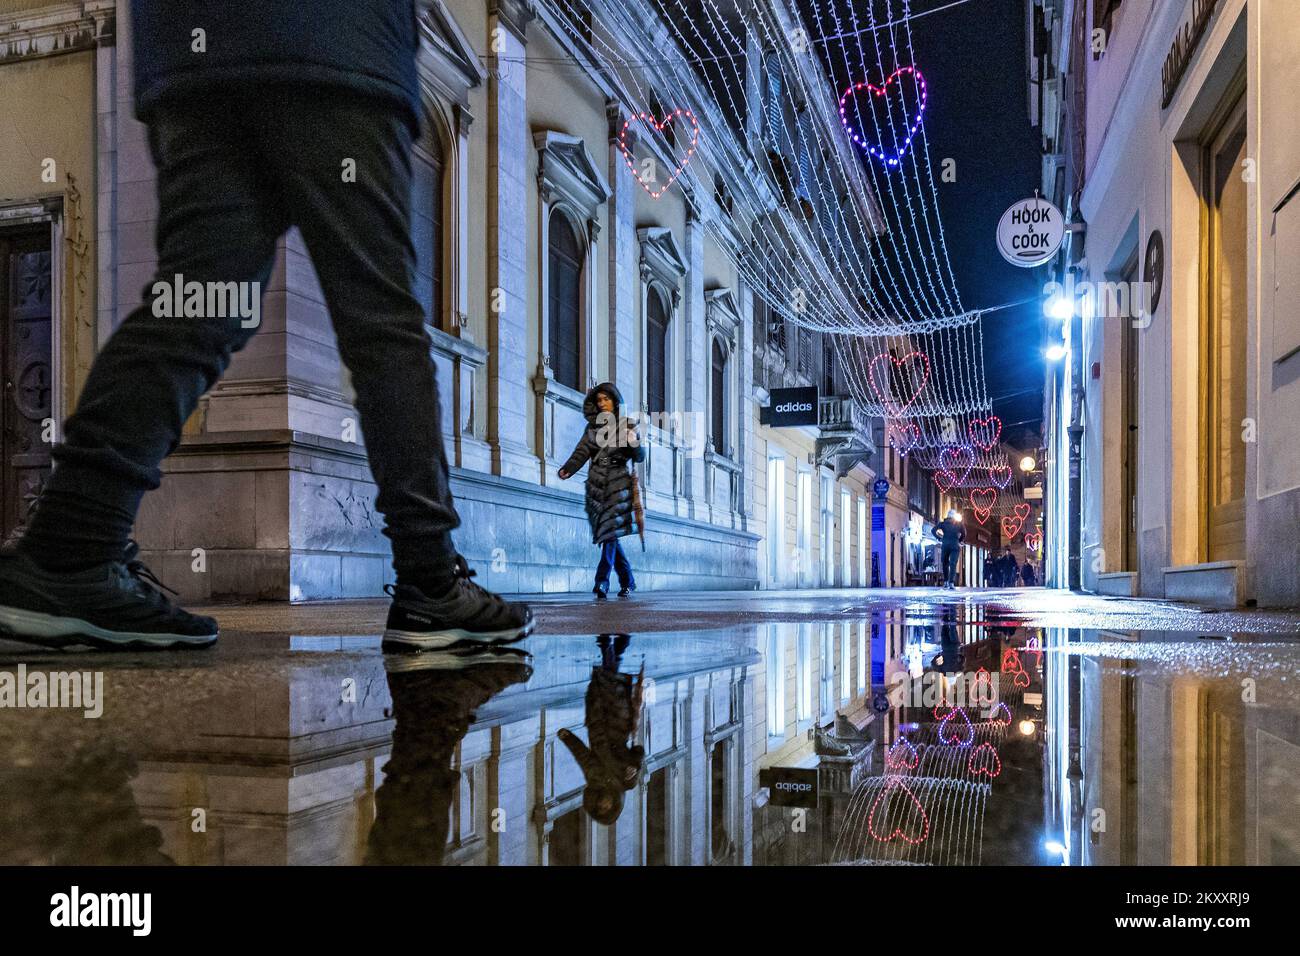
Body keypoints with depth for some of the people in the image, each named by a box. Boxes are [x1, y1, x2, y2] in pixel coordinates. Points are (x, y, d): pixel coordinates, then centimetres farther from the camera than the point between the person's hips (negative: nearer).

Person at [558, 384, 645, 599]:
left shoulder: (626, 425, 7)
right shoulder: (592, 427, 15)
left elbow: (640, 456, 2)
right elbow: (581, 453, 4)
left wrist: (634, 444, -20)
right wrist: (567, 470, -14)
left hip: (618, 482, -3)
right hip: (597, 484, 3)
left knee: (610, 531, -14)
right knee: (607, 533, 3)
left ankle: (602, 582, -19)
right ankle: (627, 581, 15)